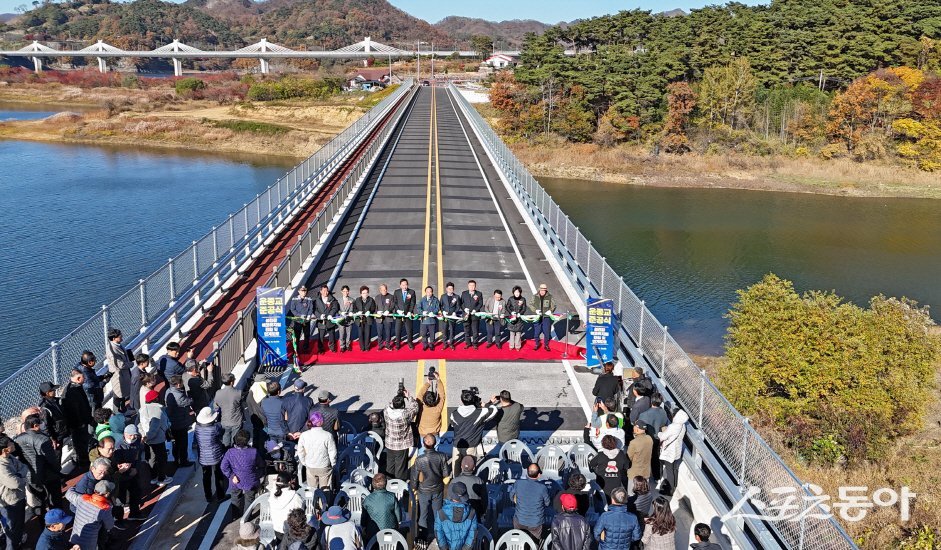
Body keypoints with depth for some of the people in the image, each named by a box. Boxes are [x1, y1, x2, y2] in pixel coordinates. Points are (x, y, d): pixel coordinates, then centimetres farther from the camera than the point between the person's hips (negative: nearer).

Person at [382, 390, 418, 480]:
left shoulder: (386, 412, -16)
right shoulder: (405, 414, -27)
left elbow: (391, 405, 7)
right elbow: (415, 407, -10)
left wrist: (399, 396, 2)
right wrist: (408, 396, -6)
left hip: (389, 445, 4)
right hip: (402, 446, -4)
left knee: (390, 465, 21)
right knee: (400, 467, 12)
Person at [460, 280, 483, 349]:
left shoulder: (479, 294, 4)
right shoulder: (464, 293, 9)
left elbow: (480, 304, 2)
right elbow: (461, 303, 7)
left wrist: (475, 310, -11)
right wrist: (465, 308, -10)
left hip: (475, 314, -1)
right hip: (466, 315, 2)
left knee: (475, 330, 1)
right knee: (466, 330, 6)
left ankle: (475, 343, 11)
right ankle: (468, 343, 16)